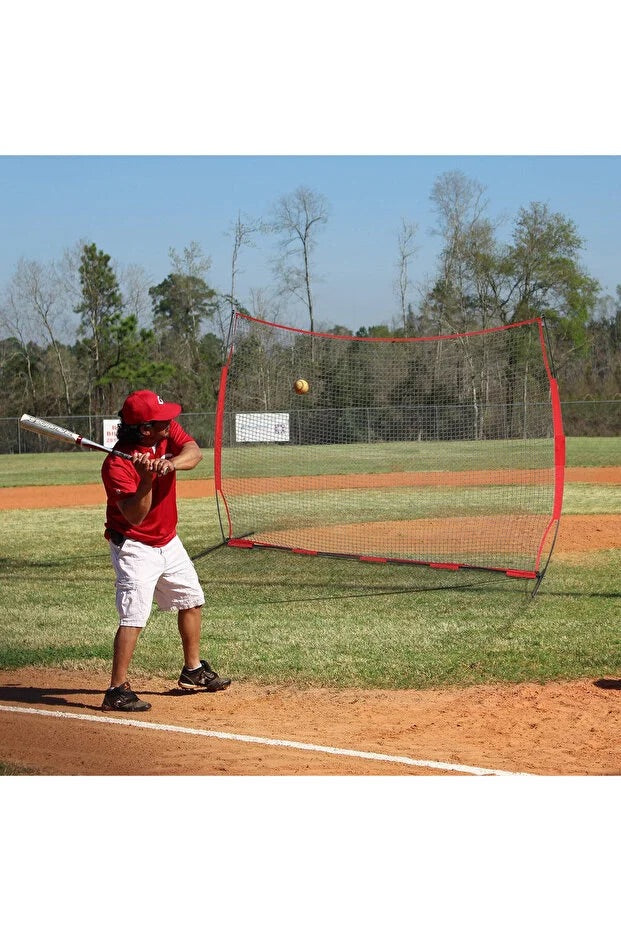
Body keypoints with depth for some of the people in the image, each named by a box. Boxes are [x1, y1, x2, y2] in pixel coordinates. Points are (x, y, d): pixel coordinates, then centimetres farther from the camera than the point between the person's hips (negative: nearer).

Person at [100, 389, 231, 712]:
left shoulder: (167, 431, -8)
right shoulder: (117, 465, -26)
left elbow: (194, 452, -24)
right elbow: (135, 517, -31)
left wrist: (171, 463, -43)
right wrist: (146, 480, -43)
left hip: (169, 542, 8)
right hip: (135, 547, -8)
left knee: (191, 600, 20)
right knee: (134, 617, -18)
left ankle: (193, 671, 36)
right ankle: (117, 690, -16)